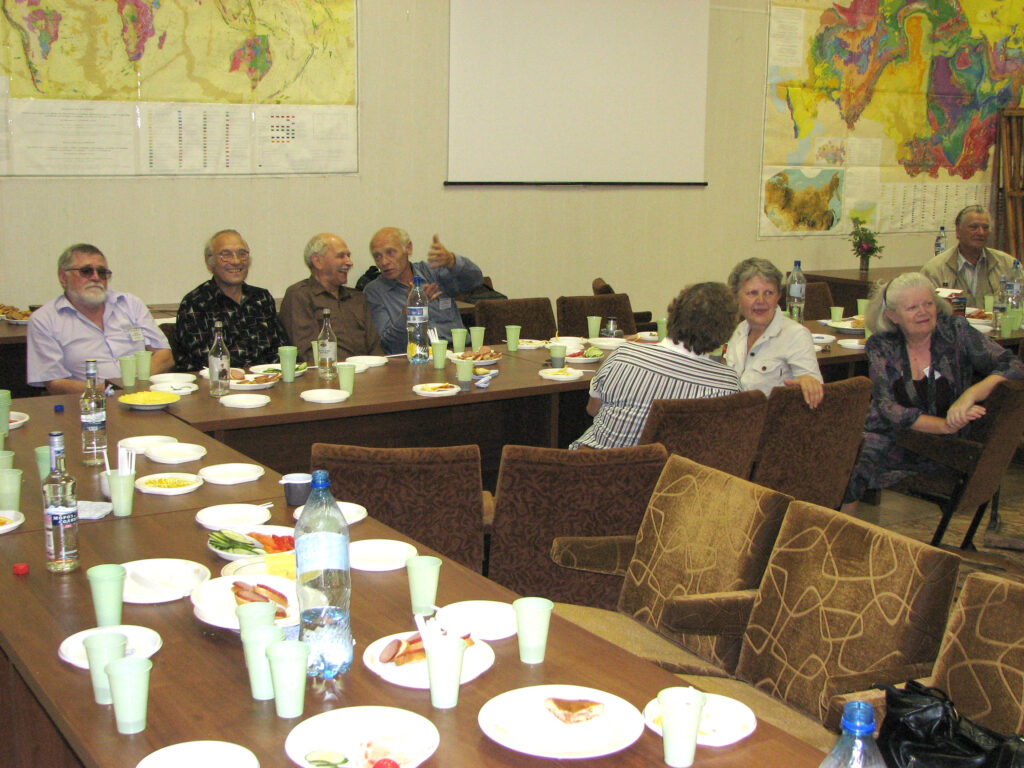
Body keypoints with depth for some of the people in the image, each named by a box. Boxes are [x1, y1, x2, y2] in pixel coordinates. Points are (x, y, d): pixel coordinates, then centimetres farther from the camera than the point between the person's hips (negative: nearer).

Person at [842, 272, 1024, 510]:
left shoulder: (956, 331, -3)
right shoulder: (881, 346, -1)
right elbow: (888, 408, -11)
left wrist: (969, 395, -30)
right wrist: (946, 425, -26)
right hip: (893, 437, 2)